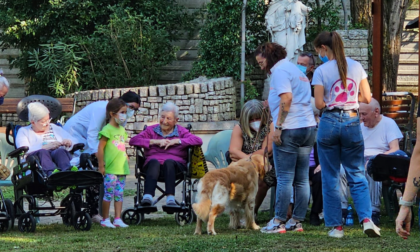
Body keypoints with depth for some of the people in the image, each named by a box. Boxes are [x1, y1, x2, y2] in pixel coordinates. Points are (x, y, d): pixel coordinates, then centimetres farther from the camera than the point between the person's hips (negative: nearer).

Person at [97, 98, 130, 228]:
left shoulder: (122, 130, 15)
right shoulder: (107, 130, -10)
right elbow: (100, 148, -12)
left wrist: (125, 157, 12)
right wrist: (101, 165, -14)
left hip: (122, 168, 8)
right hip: (110, 169, -8)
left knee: (119, 194, 7)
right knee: (108, 194, -4)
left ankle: (118, 219, 10)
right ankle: (105, 219, 4)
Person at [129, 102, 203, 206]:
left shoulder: (181, 131, 21)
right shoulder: (151, 130, 24)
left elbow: (198, 141, 2)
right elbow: (133, 140, 7)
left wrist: (176, 141, -4)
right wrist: (155, 142, -3)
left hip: (175, 164, 0)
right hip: (153, 163, 0)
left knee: (169, 162, -36)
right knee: (154, 162, -35)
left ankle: (170, 198, -52)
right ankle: (148, 197, -58)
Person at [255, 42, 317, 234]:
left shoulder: (280, 70, -7)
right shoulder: (297, 70, 22)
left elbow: (286, 98, -19)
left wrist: (278, 127, -18)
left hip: (289, 130, -9)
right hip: (308, 127, 9)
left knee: (284, 178, -6)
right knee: (302, 179, 7)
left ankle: (279, 222, -4)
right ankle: (297, 221, 10)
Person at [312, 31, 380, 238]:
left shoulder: (321, 71, -7)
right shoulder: (356, 67, 3)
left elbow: (319, 104, -9)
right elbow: (366, 98, 4)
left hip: (329, 123, -3)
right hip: (352, 122, 3)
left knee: (330, 178, 7)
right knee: (357, 175, 9)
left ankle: (336, 226, 7)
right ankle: (366, 219, -9)